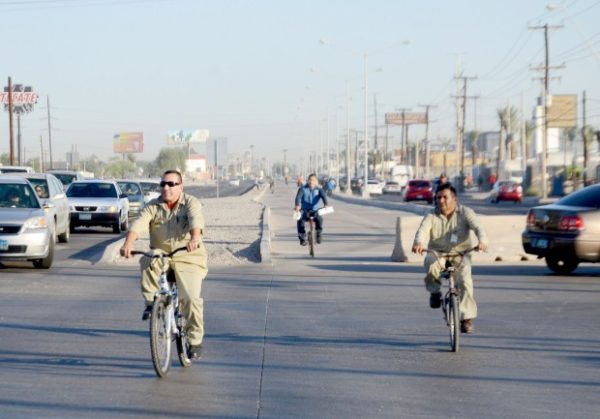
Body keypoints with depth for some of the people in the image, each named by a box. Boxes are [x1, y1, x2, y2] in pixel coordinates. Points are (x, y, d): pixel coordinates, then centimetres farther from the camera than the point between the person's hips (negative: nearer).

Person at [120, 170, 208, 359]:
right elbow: (139, 224, -16)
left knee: (191, 298, -16)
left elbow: (196, 220, -27)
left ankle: (195, 340, 0)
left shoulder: (191, 203, -6)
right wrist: (128, 243, -35)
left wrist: (195, 238, -49)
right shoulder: (152, 207, 1)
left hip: (188, 259, -2)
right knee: (148, 263, -32)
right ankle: (151, 303, -13)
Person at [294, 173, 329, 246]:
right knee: (300, 221, -29)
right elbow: (298, 197, -14)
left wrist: (326, 204, -37)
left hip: (316, 210, 0)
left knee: (319, 219, -34)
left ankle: (319, 234, -13)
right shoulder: (303, 189, 2)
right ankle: (302, 238, -16)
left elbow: (323, 196, -15)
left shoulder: (318, 189, 3)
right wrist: (297, 205, -36)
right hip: (305, 211, 0)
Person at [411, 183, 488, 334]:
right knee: (431, 263, -35)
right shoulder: (432, 216, -2)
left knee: (464, 281, -24)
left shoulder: (465, 213, -3)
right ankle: (435, 292, -6)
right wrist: (418, 243, -43)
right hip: (438, 253, 0)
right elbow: (423, 230, -19)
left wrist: (482, 241, -41)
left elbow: (477, 227, -18)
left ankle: (467, 318, -11)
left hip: (460, 253, 0)